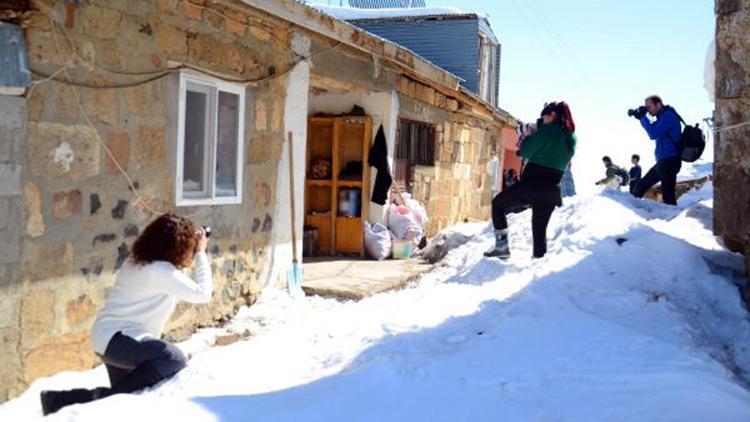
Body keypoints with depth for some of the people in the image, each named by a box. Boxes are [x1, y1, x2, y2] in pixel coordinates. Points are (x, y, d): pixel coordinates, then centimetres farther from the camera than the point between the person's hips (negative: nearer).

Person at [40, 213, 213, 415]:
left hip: (114, 337, 11)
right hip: (116, 337, -11)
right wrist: (201, 253, -10)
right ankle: (108, 397, -21)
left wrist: (193, 238, 14)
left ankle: (57, 400, 24)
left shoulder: (139, 259, 5)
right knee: (174, 359, -30)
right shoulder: (161, 271, -23)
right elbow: (203, 293, -19)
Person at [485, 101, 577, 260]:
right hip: (551, 190, 6)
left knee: (498, 204, 12)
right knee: (540, 230, 13)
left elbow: (526, 152, -8)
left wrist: (527, 137, 11)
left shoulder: (548, 130, -11)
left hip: (532, 184, -6)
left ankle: (501, 246, 4)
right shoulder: (571, 138, 11)